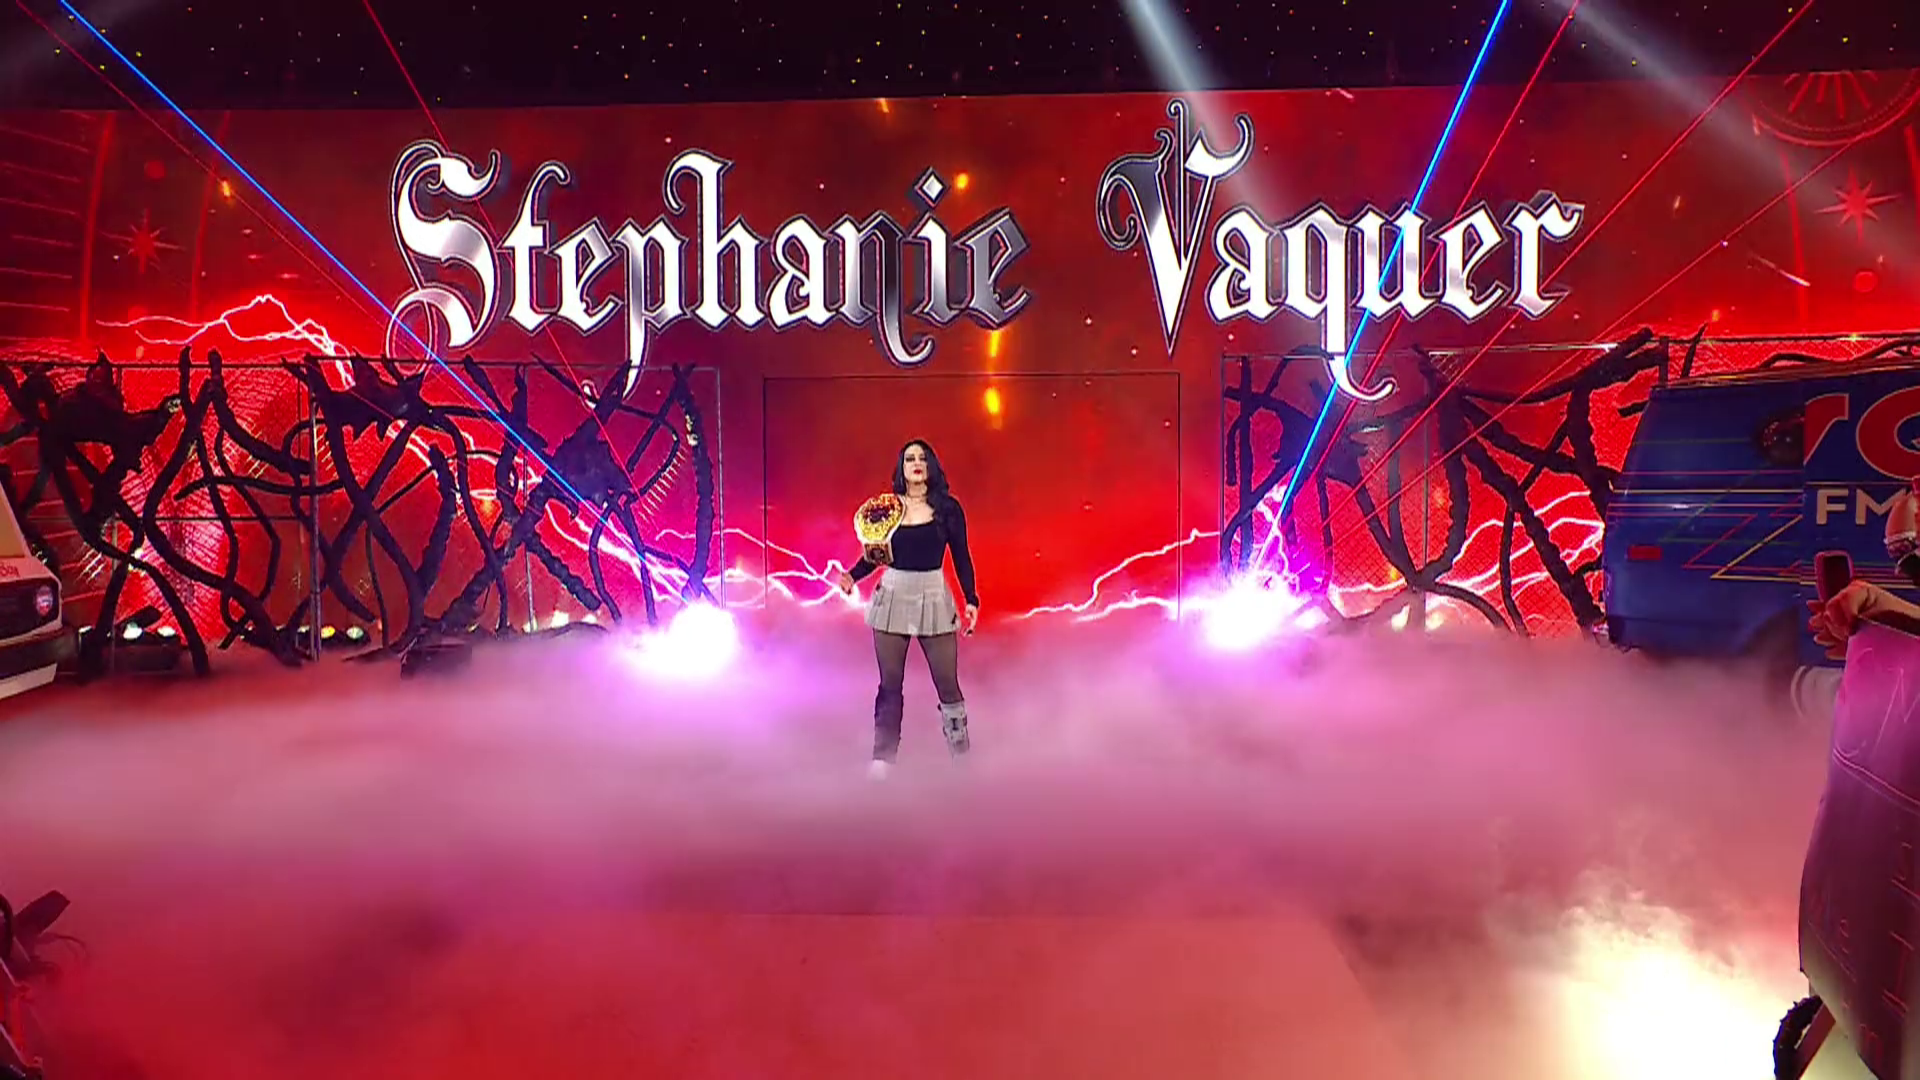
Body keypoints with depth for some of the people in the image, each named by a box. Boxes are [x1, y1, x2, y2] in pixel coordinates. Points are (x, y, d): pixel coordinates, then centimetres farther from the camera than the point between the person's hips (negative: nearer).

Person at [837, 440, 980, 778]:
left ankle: (961, 753, 15)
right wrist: (852, 576, -10)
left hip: (934, 598, -1)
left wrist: (971, 600, -4)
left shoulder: (948, 508, 0)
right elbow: (873, 556, 8)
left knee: (947, 682, 1)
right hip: (892, 596, 1)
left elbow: (961, 558, 3)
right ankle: (883, 757, 14)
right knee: (890, 683, 5)